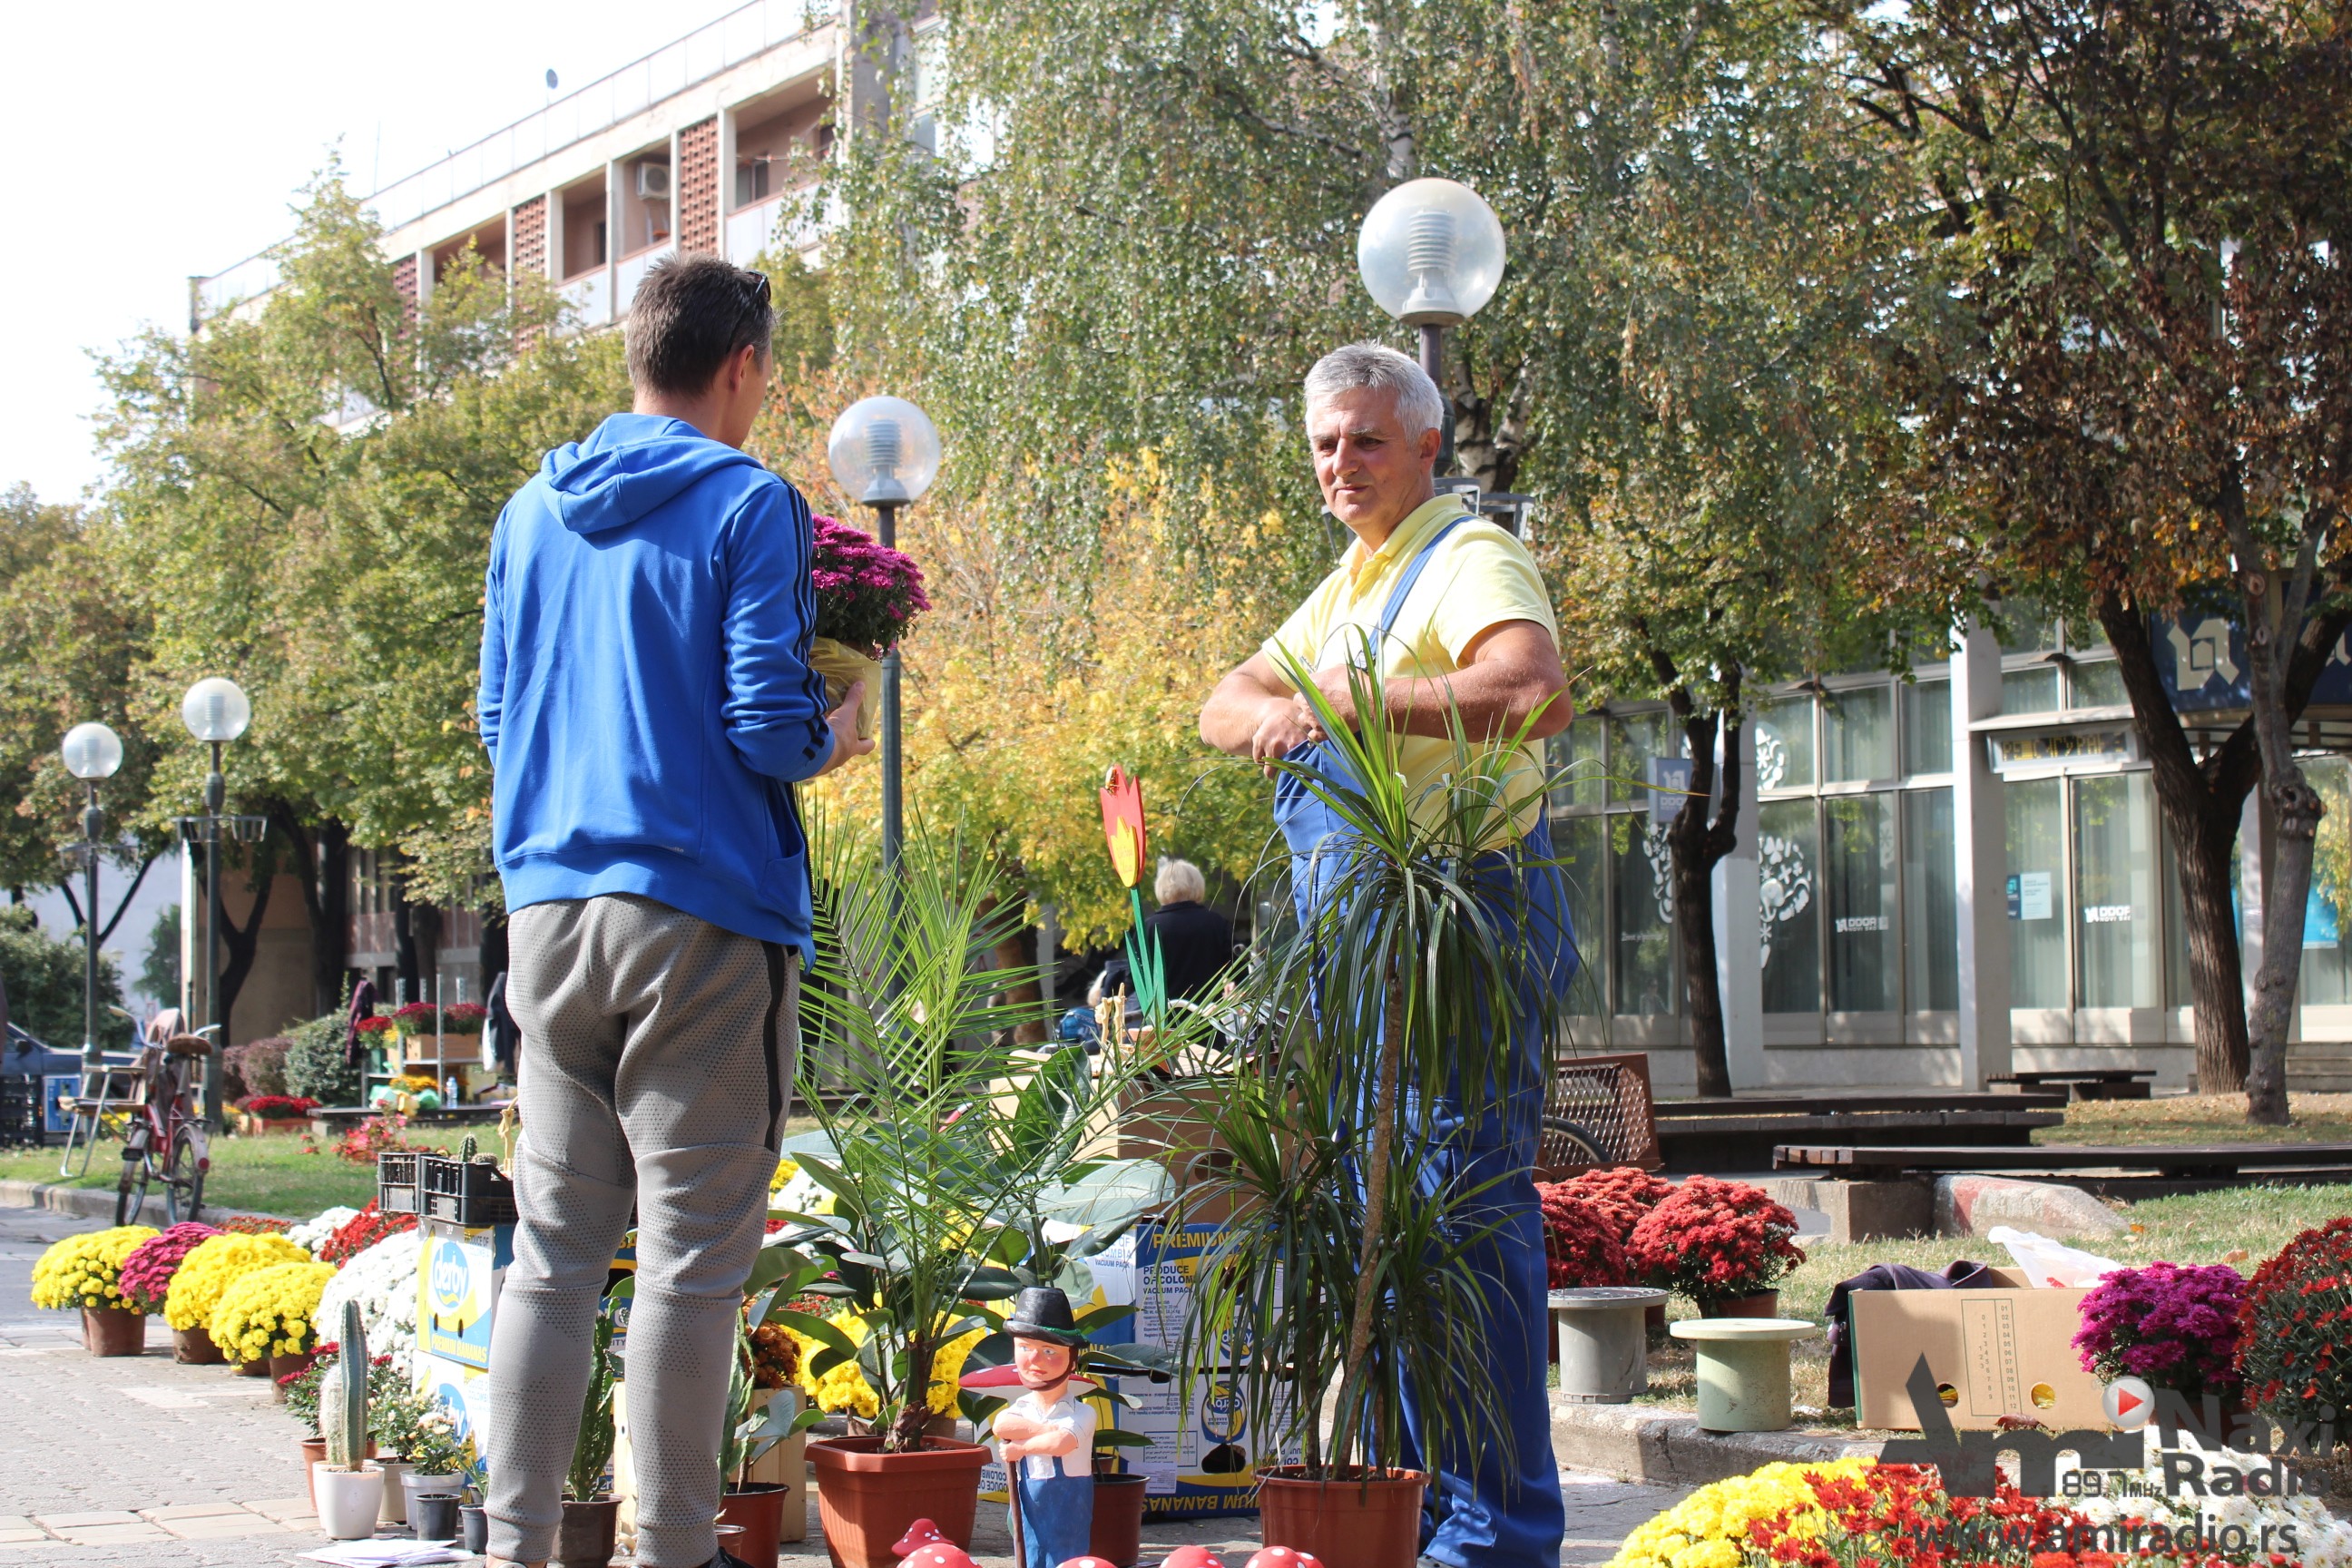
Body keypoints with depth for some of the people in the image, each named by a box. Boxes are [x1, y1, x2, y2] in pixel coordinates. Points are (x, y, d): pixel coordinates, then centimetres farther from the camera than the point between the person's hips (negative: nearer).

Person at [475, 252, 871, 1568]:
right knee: (693, 1248, -1)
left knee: (556, 1242, 10)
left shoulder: (534, 512, 13)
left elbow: (501, 719, 18)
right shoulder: (748, 504, -6)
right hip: (704, 909, -6)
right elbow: (768, 728, -12)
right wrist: (836, 739, 8)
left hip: (552, 904, 6)